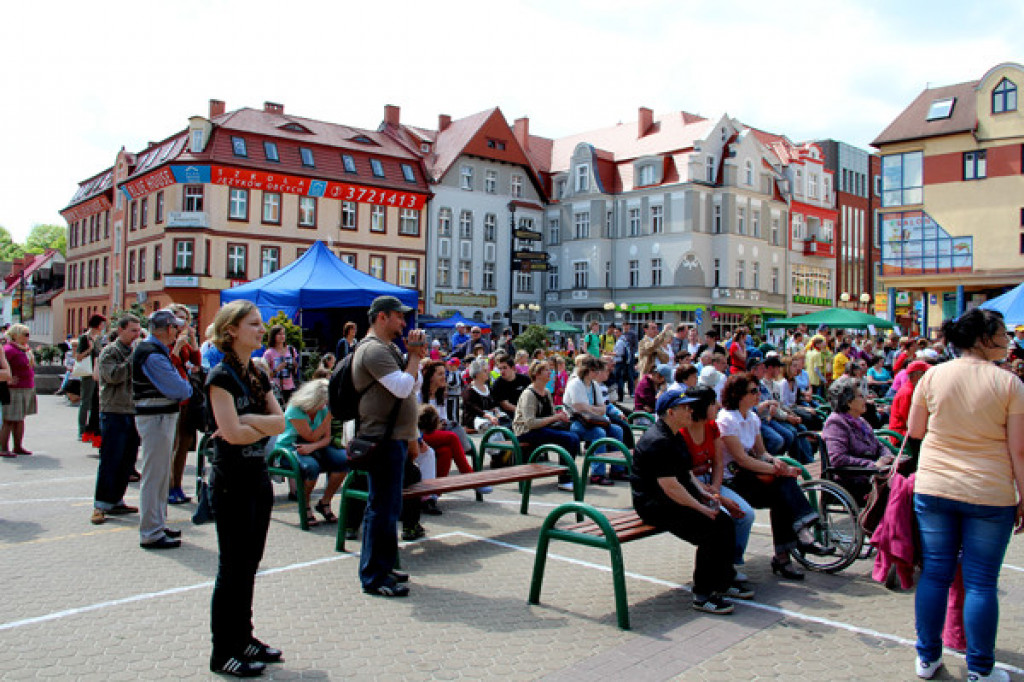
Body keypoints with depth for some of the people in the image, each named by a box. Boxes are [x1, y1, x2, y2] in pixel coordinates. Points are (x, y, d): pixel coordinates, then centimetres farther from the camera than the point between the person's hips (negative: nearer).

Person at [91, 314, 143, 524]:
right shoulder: (110, 352, -4)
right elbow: (114, 376, -19)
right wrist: (133, 358, -16)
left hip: (133, 413, 7)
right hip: (114, 413, -6)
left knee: (127, 461, 9)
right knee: (110, 461, -4)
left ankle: (116, 501, 19)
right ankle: (100, 506, 3)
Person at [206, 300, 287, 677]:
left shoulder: (258, 375, 10)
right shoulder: (221, 375, -13)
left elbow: (280, 422, 1)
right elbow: (232, 432, -21)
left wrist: (248, 421, -13)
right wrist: (265, 427, -6)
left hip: (258, 475, 8)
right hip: (232, 479, -8)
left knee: (250, 562, 15)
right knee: (233, 565, 1)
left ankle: (243, 638, 28)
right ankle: (223, 651, 15)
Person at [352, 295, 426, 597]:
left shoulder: (389, 348, 19)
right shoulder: (374, 349, -15)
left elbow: (415, 386, 18)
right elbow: (403, 387, -23)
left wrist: (415, 356, 5)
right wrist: (414, 356, -10)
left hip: (393, 437, 11)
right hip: (383, 439, -11)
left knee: (383, 506, 17)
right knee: (383, 508, -6)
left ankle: (381, 567, 29)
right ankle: (374, 578, 3)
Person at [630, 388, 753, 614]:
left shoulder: (675, 436, 15)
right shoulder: (657, 441, -20)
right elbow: (670, 486, -24)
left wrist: (704, 494, 8)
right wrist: (701, 508, -20)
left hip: (677, 499, 10)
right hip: (655, 504, -10)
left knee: (725, 521, -3)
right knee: (710, 529, -23)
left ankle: (725, 580, 11)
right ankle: (702, 595, -12)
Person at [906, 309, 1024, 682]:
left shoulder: (933, 376, -1)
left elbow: (914, 430, 6)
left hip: (933, 488, 2)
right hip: (989, 494, -2)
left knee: (934, 573, 11)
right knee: (981, 582, 8)